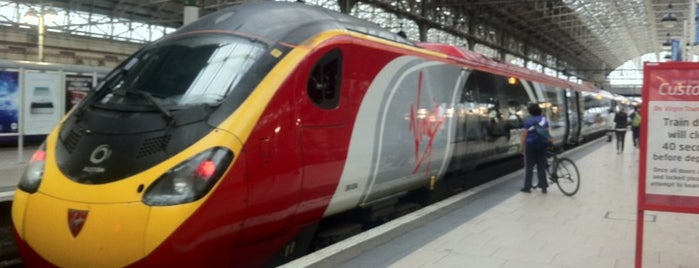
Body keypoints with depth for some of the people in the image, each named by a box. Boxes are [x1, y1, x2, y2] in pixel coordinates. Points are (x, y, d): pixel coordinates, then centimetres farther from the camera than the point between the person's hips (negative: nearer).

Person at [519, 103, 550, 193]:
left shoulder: (528, 121, -9)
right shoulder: (544, 120, 5)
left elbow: (524, 135, -10)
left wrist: (521, 146, -5)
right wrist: (548, 142, 17)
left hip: (531, 144, -4)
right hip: (542, 145, 4)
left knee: (529, 167, 4)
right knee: (541, 166, 9)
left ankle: (527, 187, 6)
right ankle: (543, 186, 10)